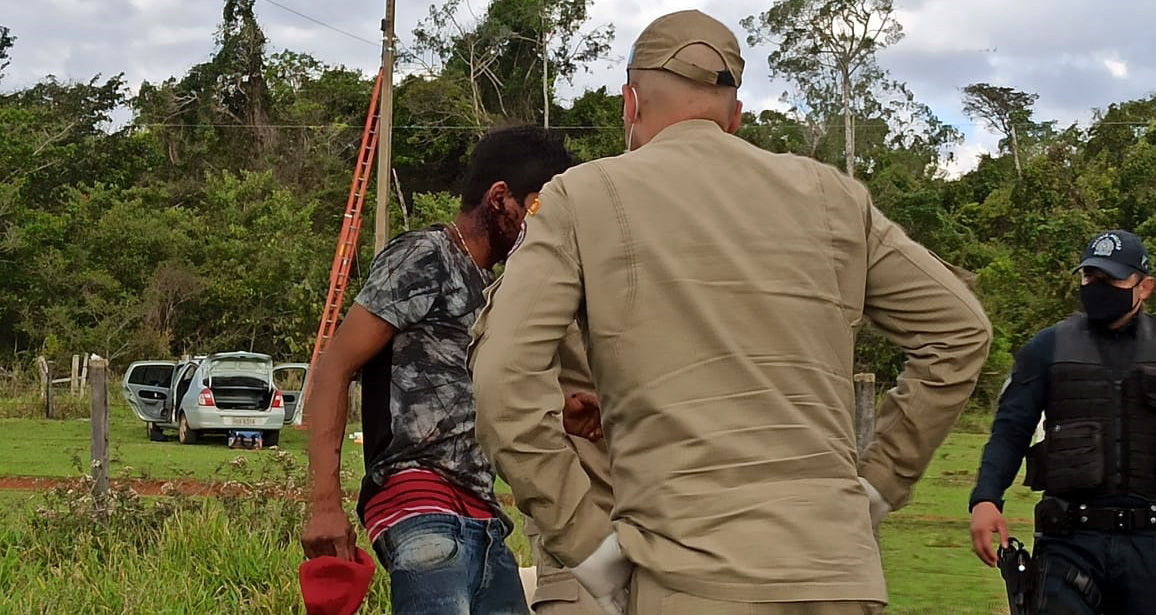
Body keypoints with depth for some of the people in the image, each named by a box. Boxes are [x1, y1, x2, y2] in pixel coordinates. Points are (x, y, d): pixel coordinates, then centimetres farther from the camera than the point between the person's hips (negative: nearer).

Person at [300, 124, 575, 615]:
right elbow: (334, 367, -8)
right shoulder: (425, 257, -1)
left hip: (482, 518, 9)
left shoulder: (486, 287, 26)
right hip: (422, 508, -9)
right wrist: (325, 505, -16)